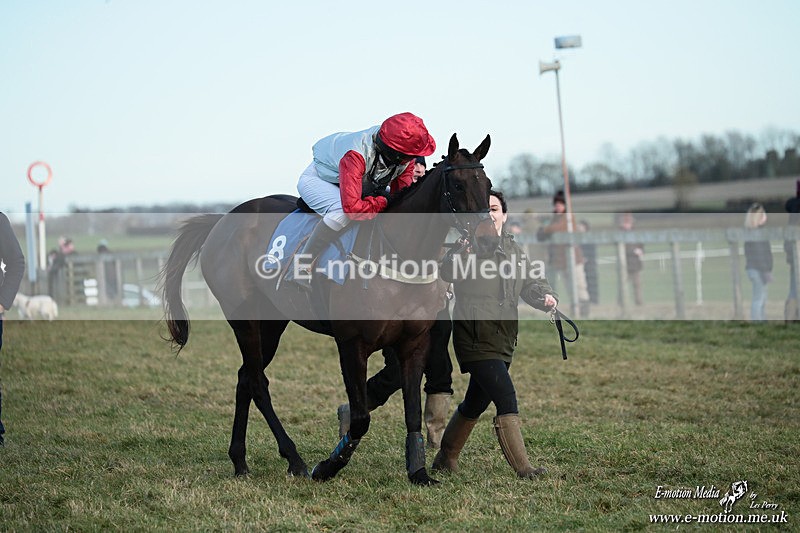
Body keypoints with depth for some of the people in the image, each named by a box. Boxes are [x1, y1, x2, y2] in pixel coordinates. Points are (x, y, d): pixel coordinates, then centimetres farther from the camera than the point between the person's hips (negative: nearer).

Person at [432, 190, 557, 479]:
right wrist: (457, 256, -46)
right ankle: (523, 468, -12)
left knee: (475, 403, 18)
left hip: (503, 341, 7)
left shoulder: (515, 250, 13)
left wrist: (545, 296, -10)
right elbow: (446, 272, -25)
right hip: (475, 339, -7)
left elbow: (529, 284, 11)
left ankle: (445, 458, 36)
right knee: (506, 399, -15)